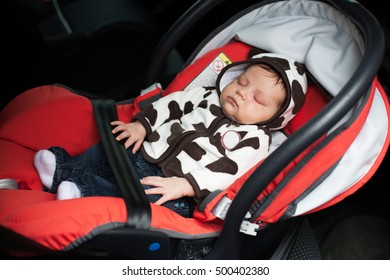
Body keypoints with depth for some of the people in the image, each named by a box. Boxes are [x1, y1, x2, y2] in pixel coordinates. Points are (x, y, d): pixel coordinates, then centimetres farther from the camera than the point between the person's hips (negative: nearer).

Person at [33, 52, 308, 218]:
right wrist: (142, 124, -2)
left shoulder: (253, 140, -9)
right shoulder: (208, 96, 12)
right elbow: (174, 103, 12)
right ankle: (65, 168, 7)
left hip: (175, 191, -7)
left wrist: (183, 185, -34)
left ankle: (85, 191, -37)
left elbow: (225, 170, -22)